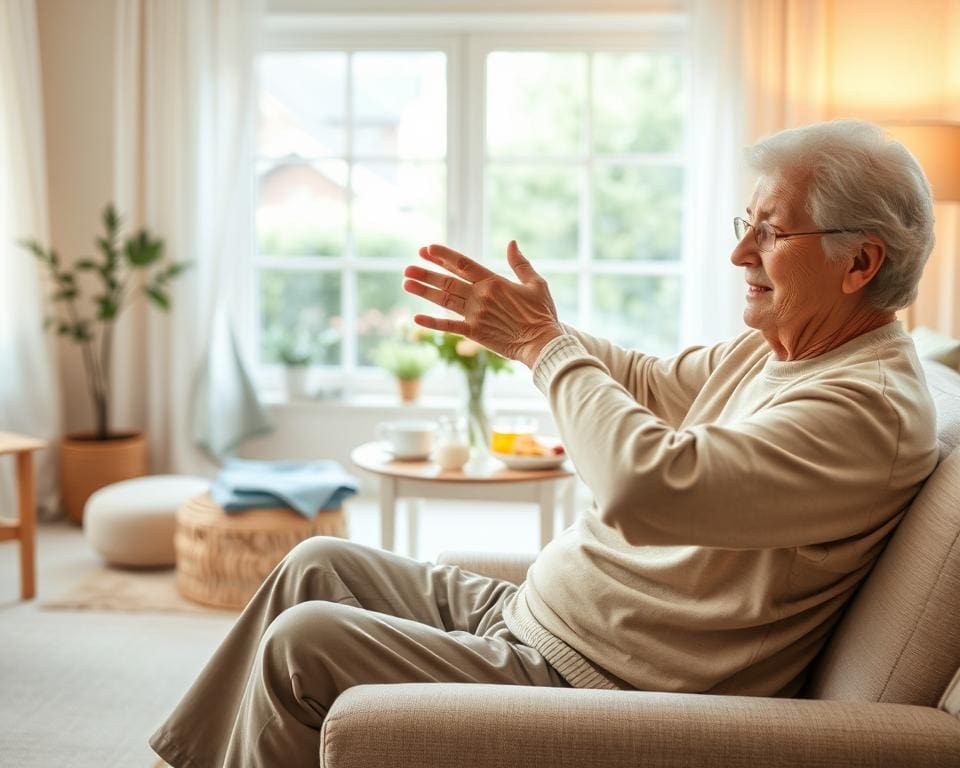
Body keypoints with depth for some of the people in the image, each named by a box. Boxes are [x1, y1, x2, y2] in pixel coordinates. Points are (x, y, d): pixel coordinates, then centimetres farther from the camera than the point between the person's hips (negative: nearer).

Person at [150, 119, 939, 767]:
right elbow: (650, 383, 20)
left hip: (592, 684, -10)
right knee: (319, 566, 11)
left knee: (302, 645, -13)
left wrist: (545, 342, -22)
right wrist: (518, 326, 2)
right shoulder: (771, 347, 8)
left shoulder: (872, 405, -23)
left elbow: (646, 487, -35)